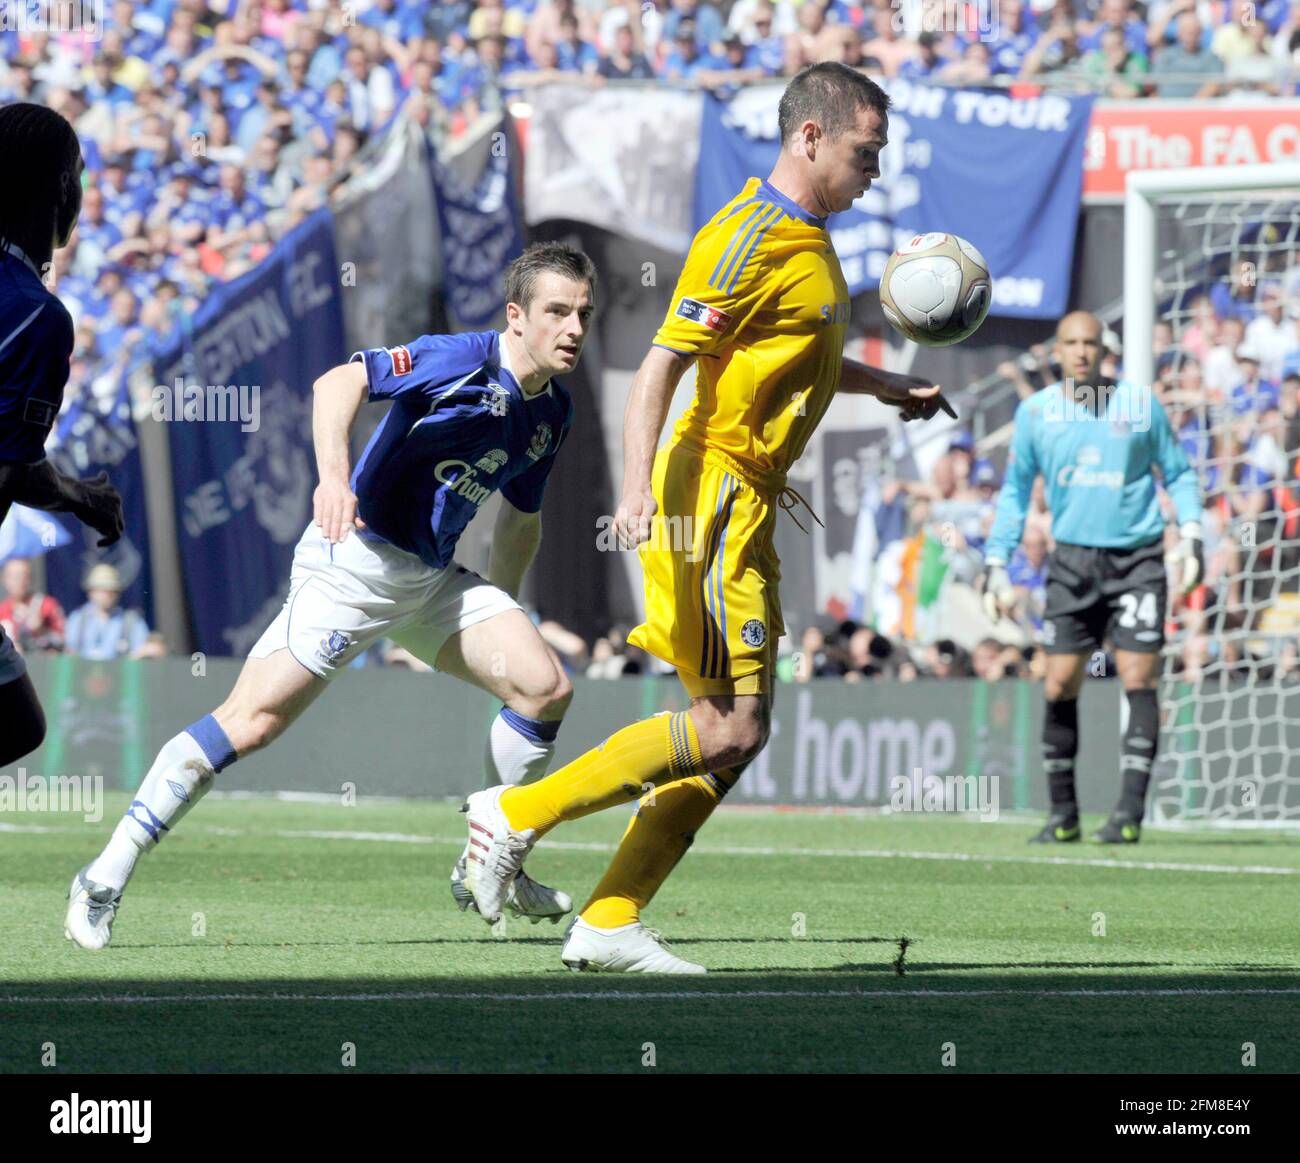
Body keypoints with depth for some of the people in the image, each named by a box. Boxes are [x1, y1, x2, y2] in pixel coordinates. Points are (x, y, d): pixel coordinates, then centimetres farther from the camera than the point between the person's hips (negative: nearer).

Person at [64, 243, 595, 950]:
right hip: (355, 558, -8)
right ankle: (106, 878, -9)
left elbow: (519, 518, 26)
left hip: (433, 578, 8)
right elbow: (340, 382, -28)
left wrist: (499, 615, 28)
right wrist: (333, 475, -42)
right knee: (253, 720, -14)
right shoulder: (460, 360, -15)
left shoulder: (552, 413, 10)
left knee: (545, 686, -7)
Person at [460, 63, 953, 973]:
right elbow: (663, 362, -22)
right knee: (732, 725, -13)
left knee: (739, 731, 7)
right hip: (712, 497, -10)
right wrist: (638, 486, -32)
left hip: (745, 503, 10)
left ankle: (609, 924, 7)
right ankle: (519, 815, -7)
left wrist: (889, 387, 34)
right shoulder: (752, 241, -16)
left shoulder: (802, 236, 15)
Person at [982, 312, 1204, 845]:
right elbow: (1015, 490, 13)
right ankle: (1063, 814, 10)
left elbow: (1178, 473, 9)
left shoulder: (1140, 403, -1)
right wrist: (996, 565, 8)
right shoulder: (1034, 412, 3)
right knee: (1059, 688, -2)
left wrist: (1192, 536, -3)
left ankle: (1130, 813, -9)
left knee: (1138, 681, -10)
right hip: (1073, 557, 2)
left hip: (1136, 558, -2)